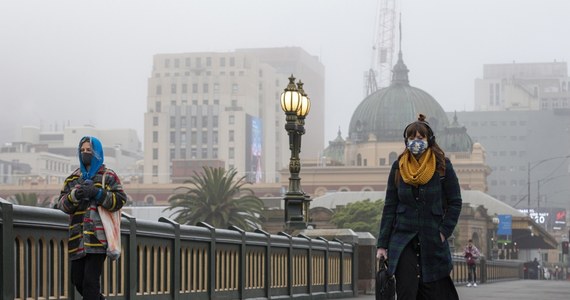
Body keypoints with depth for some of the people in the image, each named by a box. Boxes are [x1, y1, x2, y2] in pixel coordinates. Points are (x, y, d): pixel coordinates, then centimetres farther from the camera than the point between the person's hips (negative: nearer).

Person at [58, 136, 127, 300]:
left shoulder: (108, 176, 5)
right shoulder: (73, 178, 17)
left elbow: (120, 199, -6)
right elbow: (63, 204, 9)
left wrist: (97, 193, -17)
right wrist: (74, 196, -11)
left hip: (98, 238, -5)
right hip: (78, 239, 5)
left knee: (90, 280, -11)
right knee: (77, 280, 9)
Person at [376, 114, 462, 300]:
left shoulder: (442, 166, -2)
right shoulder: (399, 167, 3)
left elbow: (455, 202, 1)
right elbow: (389, 207, 5)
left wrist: (444, 232, -8)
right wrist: (382, 244, 2)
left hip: (432, 241, -1)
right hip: (403, 238, 1)